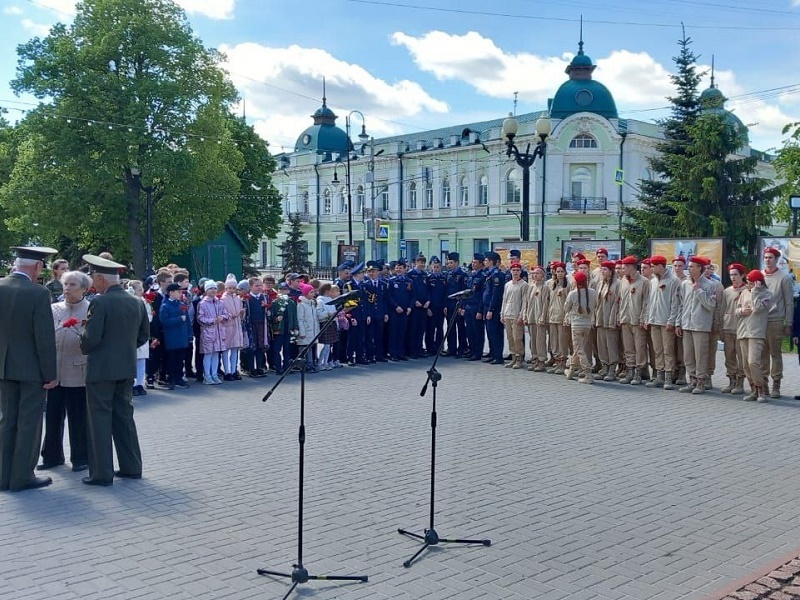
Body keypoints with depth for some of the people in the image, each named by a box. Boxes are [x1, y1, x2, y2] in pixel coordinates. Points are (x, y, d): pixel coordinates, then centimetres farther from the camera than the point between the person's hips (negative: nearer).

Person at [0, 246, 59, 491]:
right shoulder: (38, 293, -18)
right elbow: (45, 337, -16)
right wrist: (51, 374, -10)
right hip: (31, 368, -6)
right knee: (29, 423, 4)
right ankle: (22, 477, 10)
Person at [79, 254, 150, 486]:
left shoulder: (100, 302, -15)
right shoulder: (136, 302, 6)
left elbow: (91, 337, -19)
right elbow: (144, 334, 12)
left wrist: (84, 348, 2)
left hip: (101, 369, -7)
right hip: (127, 368, 7)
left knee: (101, 420, 1)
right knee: (124, 416, 15)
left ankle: (102, 473, 5)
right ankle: (131, 467, 19)